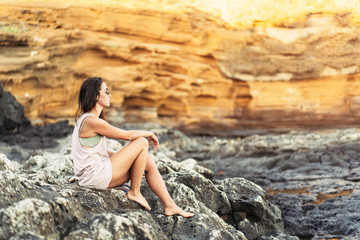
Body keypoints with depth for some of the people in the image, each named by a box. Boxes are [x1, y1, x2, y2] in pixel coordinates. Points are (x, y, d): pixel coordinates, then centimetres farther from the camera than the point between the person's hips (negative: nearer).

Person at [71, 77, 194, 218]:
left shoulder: (85, 119, 14)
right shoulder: (92, 121, -18)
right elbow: (127, 135, -12)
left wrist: (125, 157, 14)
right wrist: (150, 134, 4)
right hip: (96, 178, -10)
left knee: (148, 161, 5)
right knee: (142, 142, -9)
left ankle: (170, 206, 7)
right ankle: (134, 192, 1)